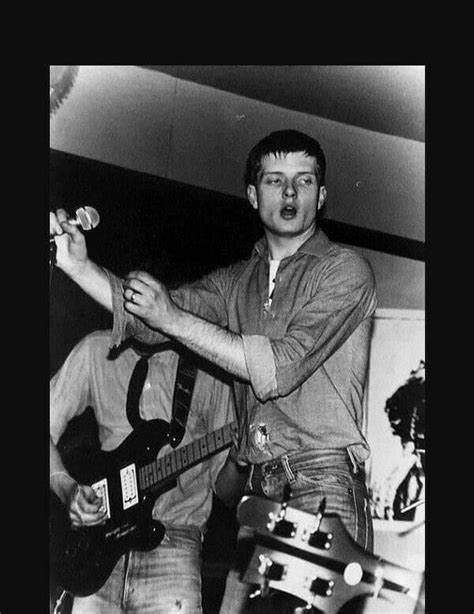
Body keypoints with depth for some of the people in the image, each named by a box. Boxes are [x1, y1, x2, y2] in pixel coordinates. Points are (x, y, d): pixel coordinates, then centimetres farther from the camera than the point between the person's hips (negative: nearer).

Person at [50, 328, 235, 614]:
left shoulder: (207, 367, 2)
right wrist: (68, 489, -9)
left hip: (173, 539, -1)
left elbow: (220, 469, 9)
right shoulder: (95, 350, 5)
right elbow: (51, 426, 6)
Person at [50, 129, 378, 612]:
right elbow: (148, 318, 6)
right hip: (250, 485, 5)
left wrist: (172, 317, -13)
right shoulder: (237, 281, 17)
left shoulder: (345, 269, -3)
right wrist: (78, 265, -7)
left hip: (321, 485, -5)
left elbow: (280, 368, -14)